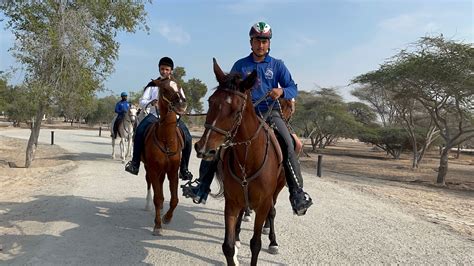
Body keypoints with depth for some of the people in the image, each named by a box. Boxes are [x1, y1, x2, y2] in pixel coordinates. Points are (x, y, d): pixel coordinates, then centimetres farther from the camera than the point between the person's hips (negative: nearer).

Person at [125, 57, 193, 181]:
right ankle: (135, 164, -21)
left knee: (188, 138, -18)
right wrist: (150, 103, -15)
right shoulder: (153, 84, 12)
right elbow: (142, 102, 7)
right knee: (139, 131, -29)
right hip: (155, 115, 0)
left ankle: (184, 169, -2)